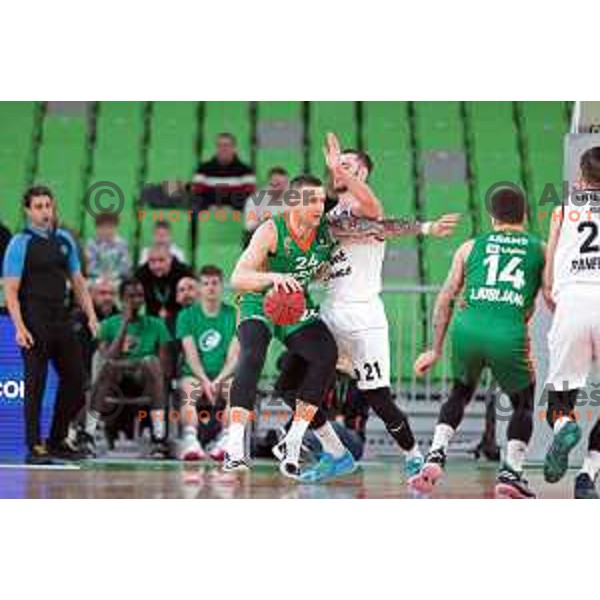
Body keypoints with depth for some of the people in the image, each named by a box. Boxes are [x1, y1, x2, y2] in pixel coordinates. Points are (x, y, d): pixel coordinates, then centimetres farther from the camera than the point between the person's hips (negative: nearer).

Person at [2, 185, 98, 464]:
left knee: (74, 378, 6)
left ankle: (57, 441, 18)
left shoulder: (64, 240, 12)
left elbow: (78, 281, 18)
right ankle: (34, 447, 2)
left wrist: (91, 315, 8)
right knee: (35, 385, -4)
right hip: (35, 323, -6)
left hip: (62, 320, 6)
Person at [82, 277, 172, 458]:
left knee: (151, 361, -34)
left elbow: (165, 367, 5)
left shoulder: (155, 325, 13)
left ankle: (160, 437, -40)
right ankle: (88, 435, -39)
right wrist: (125, 324, -8)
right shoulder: (109, 325, 11)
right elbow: (107, 358, -7)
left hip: (144, 381, 0)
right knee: (107, 364, -35)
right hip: (117, 382, 0)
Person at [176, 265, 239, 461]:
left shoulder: (233, 315, 7)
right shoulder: (187, 316, 7)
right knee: (190, 389, -33)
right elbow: (191, 355, -3)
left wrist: (218, 380, -17)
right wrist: (205, 381, -19)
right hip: (195, 374, 0)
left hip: (224, 375, 0)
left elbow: (233, 356, -1)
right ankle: (190, 441, -47)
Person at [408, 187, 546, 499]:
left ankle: (435, 456, 11)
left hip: (468, 327, 2)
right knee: (524, 404, 23)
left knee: (460, 393, 29)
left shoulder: (471, 247, 21)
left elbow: (445, 299, 20)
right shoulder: (540, 249, 18)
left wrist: (436, 350, 25)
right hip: (510, 334, -2)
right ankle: (511, 472, 8)